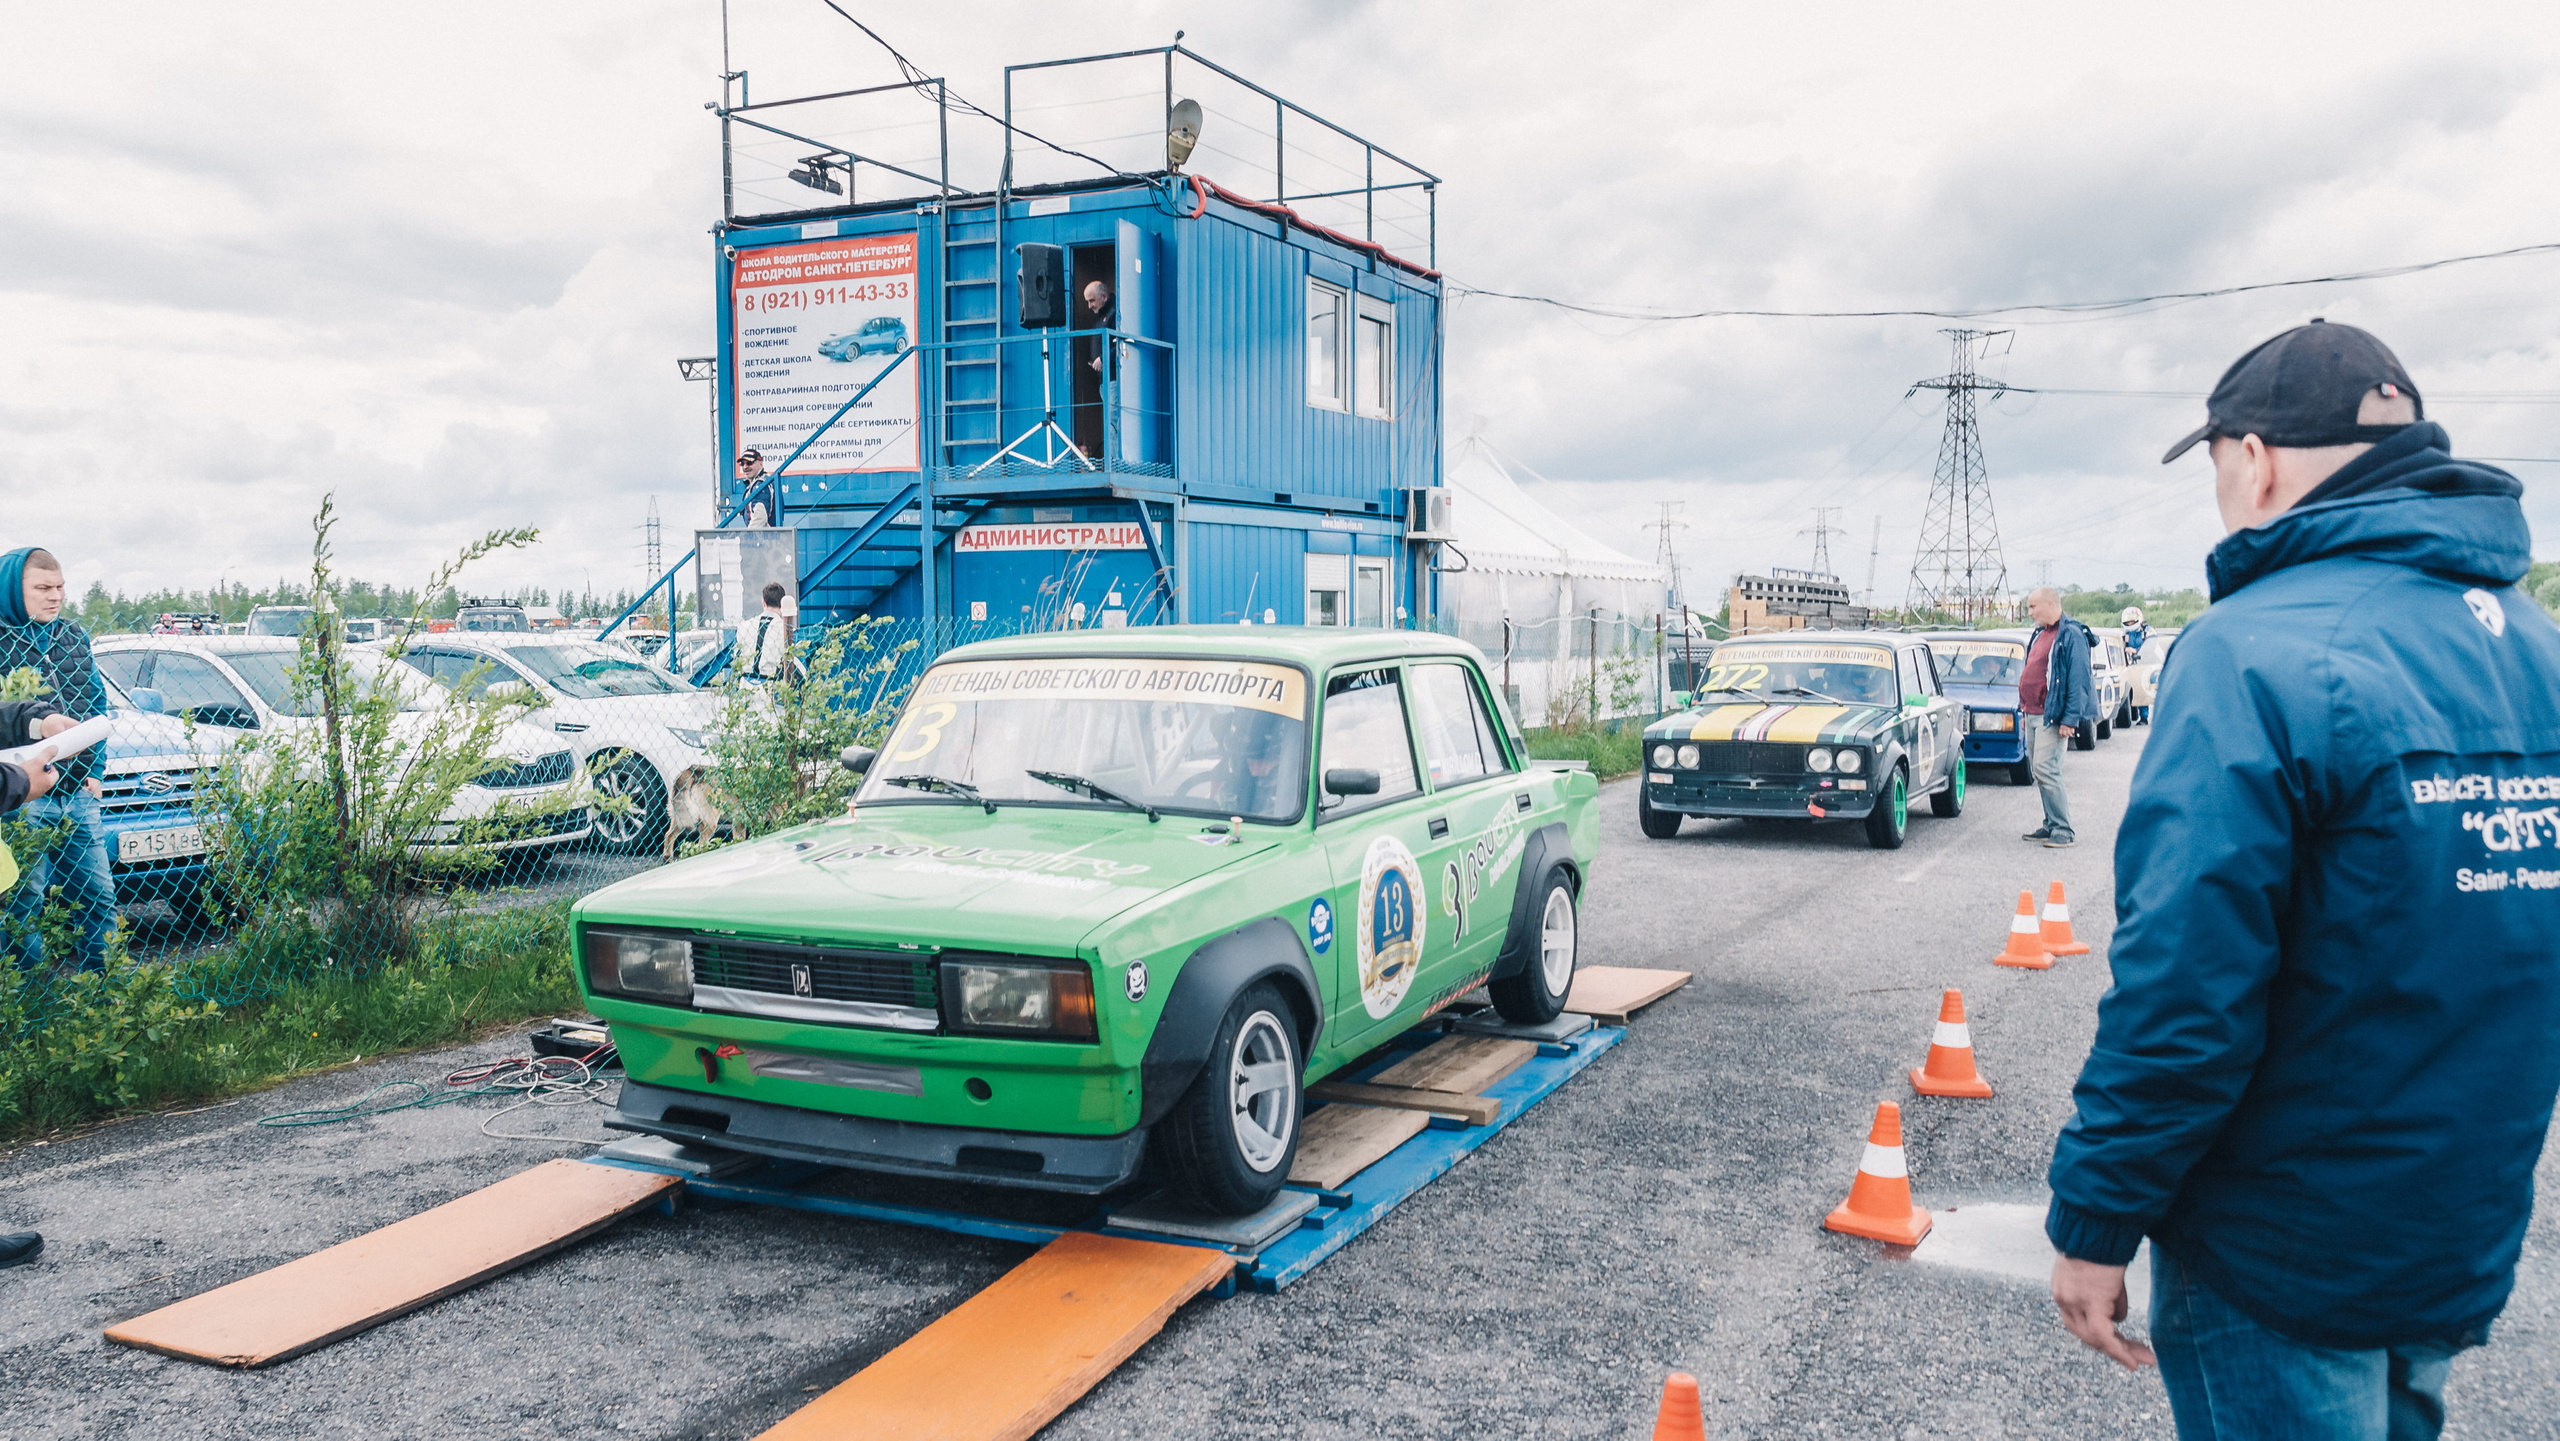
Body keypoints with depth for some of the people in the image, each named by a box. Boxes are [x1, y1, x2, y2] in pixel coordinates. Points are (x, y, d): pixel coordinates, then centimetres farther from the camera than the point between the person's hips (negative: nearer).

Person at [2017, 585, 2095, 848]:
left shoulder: (2071, 635, -12)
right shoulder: (2040, 634, 16)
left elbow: (2078, 680, -16)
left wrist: (2070, 719, -20)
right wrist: (2024, 707, 21)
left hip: (2052, 716, -9)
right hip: (2032, 715, 9)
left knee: (2046, 768, -14)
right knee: (2039, 770, 11)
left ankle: (2064, 831, -10)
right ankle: (2051, 825, 19)